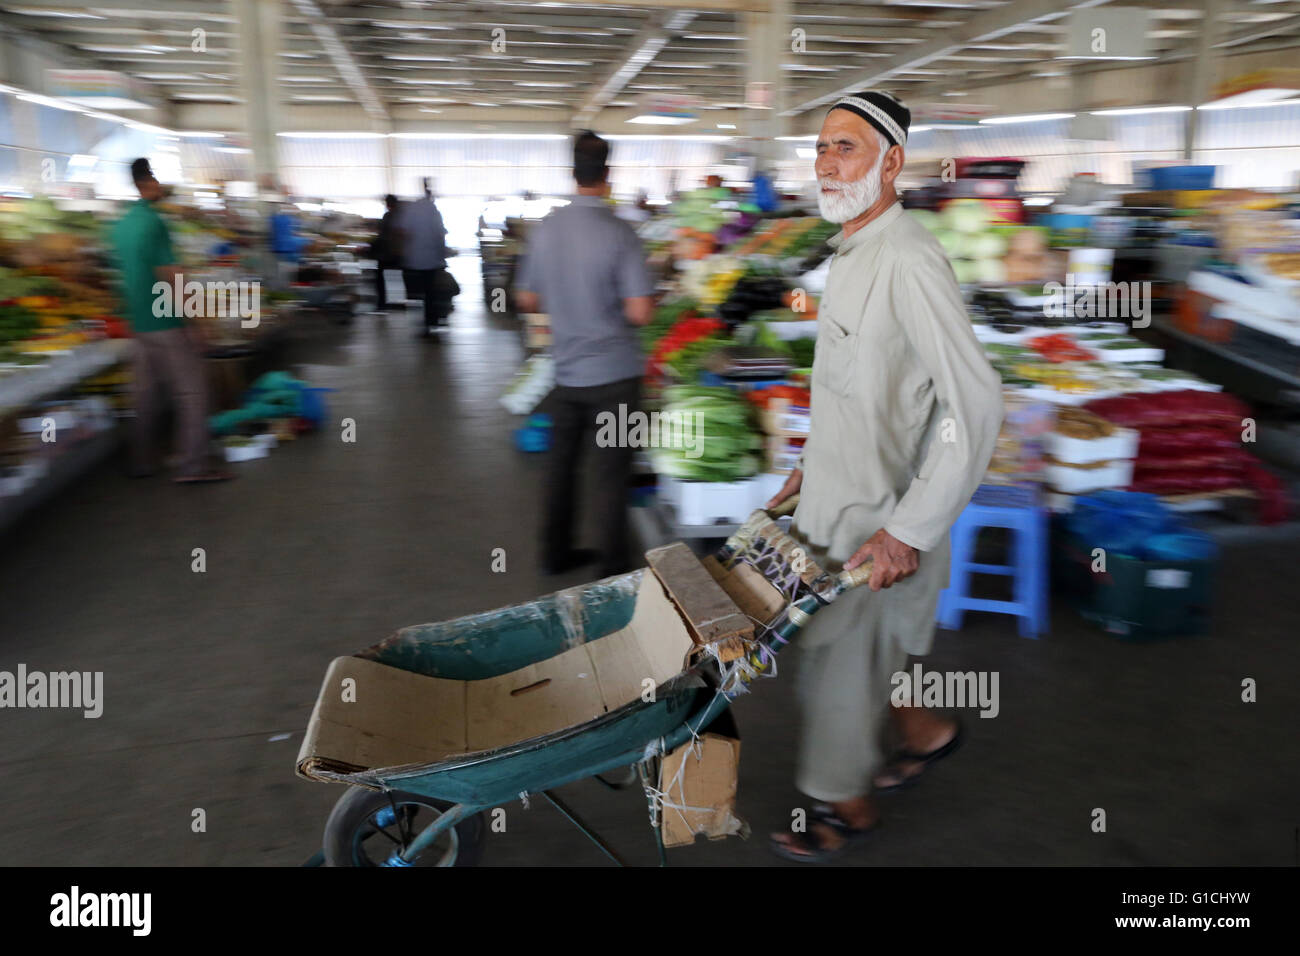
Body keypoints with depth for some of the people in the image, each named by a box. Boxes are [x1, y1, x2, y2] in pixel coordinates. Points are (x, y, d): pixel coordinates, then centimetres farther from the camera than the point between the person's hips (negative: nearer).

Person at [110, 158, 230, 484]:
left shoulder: (120, 226, 13)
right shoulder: (153, 222, -14)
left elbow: (127, 274, 19)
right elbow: (169, 275, -17)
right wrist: (190, 323, -14)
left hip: (138, 323, 9)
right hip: (166, 322, -9)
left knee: (144, 393, 13)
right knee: (190, 389, -4)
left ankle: (143, 461, 20)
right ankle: (193, 464, -5)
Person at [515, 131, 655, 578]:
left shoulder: (545, 228, 0)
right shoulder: (619, 233, -15)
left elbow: (526, 299, 8)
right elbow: (639, 312, -18)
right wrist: (613, 302, 3)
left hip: (566, 370, 5)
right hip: (613, 373, -5)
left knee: (562, 462, 18)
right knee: (611, 473, 5)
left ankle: (556, 553, 31)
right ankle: (612, 570, 15)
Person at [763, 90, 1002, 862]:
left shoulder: (910, 262, -23)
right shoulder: (852, 254, 8)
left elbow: (975, 403, -28)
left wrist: (909, 530, -26)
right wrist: (812, 466, 21)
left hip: (880, 519, -9)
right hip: (837, 498, 9)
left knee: (842, 660, 7)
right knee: (867, 646, 23)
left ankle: (848, 806, 31)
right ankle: (926, 732, 47)